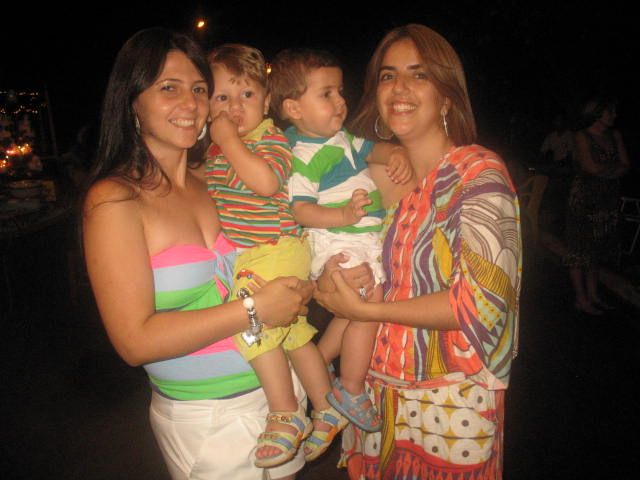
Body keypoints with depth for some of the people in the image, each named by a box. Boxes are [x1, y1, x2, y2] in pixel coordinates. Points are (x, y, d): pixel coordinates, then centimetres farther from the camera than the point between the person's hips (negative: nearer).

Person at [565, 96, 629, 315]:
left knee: (598, 246, 10)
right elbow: (592, 168, -14)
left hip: (608, 200, 6)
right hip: (584, 198, -6)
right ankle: (581, 299, 4)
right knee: (581, 247, -3)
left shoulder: (615, 135, 12)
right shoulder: (582, 137, -6)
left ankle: (592, 294, 20)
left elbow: (625, 165, 5)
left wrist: (604, 169, -10)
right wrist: (615, 168, -1)